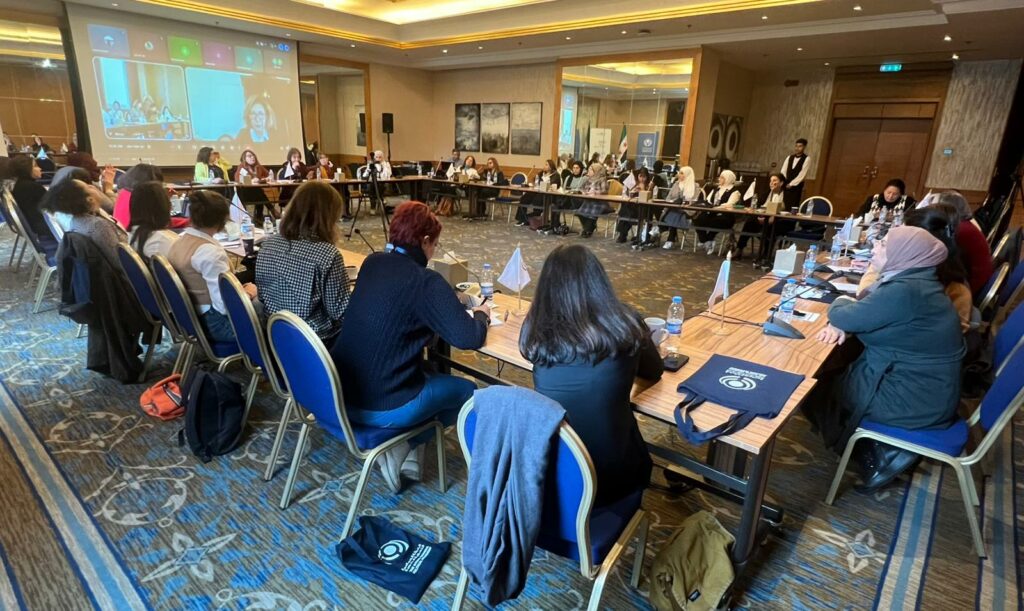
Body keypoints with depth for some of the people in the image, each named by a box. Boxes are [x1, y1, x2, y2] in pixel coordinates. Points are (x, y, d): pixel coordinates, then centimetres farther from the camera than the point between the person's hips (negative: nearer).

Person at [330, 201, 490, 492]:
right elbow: (469, 338, -17)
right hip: (381, 409, -7)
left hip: (338, 394, 7)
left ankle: (407, 452, 22)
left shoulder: (372, 263, 3)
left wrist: (448, 302, 17)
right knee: (466, 389, 14)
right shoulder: (426, 282, -17)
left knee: (420, 367, 31)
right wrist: (481, 315, 5)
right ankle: (403, 448, 10)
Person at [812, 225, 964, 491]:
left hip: (914, 401, -9)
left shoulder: (904, 292, -26)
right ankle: (883, 448, 16)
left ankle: (876, 456, 14)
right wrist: (842, 323, -7)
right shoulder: (917, 283, 6)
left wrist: (841, 304, 1)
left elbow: (843, 316, -22)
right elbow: (867, 311, 14)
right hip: (928, 392, 9)